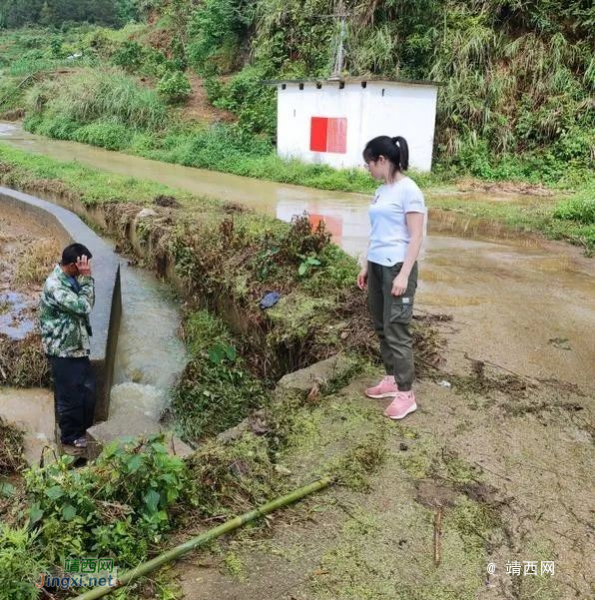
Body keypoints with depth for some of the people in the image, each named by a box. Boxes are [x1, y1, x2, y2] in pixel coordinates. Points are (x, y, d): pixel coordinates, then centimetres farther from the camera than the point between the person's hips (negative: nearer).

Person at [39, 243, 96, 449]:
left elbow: (87, 304, 7)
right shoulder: (54, 285, -23)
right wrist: (86, 278, -22)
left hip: (78, 346, 9)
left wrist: (85, 278, -5)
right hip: (62, 350, -8)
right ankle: (70, 435, 23)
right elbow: (83, 306, -28)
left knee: (88, 389, 16)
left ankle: (81, 427, 34)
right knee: (70, 394, 5)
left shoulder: (71, 280, 4)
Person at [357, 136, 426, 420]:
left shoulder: (408, 190, -12)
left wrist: (404, 275, -19)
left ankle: (406, 394, 6)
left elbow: (416, 237, -14)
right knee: (381, 327, 15)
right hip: (377, 266, 9)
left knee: (396, 330, -5)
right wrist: (367, 266, 20)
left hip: (397, 267, -9)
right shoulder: (381, 191, 12)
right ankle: (391, 380, 29)